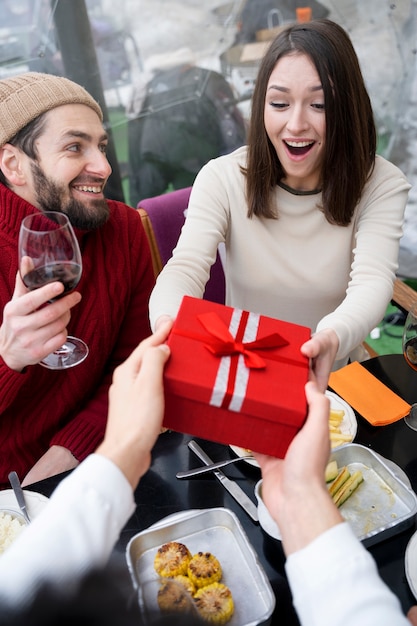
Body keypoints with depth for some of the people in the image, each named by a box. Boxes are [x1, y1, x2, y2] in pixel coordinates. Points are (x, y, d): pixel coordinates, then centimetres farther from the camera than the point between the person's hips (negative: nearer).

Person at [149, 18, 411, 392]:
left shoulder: (382, 185, -6)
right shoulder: (222, 179, -7)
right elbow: (185, 268, -19)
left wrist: (333, 338, -45)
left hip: (334, 379, 2)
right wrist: (167, 323, -43)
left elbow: (373, 282, -21)